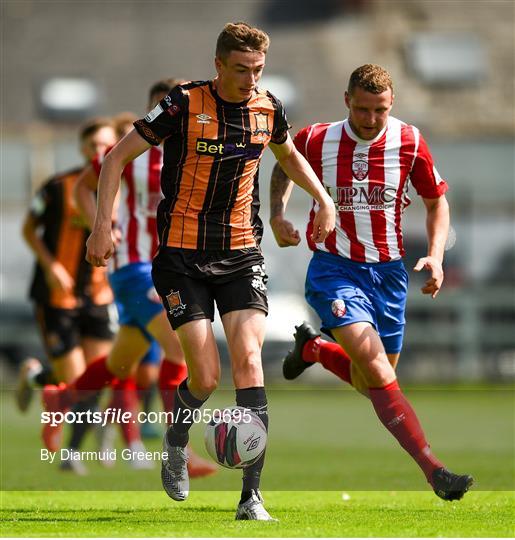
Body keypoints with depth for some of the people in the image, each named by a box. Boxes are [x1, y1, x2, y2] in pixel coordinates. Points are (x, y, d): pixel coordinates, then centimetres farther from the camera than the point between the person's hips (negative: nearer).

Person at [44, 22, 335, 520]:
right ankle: (176, 443, 27)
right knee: (205, 376, -8)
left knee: (248, 361, -14)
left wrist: (323, 199, 13)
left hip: (241, 254, 3)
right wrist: (102, 226, -14)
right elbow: (117, 157, -6)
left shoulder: (267, 108, 1)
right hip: (182, 254, -3)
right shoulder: (185, 104, -12)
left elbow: (288, 154, 26)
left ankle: (251, 496, -14)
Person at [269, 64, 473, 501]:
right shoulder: (316, 140, -8)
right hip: (334, 268, -3)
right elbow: (284, 166, 15)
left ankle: (313, 348, 43)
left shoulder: (409, 142, -6)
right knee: (377, 366, -24)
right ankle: (434, 470, -29)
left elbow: (437, 202, 7)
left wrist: (436, 256, -8)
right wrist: (277, 215, -1)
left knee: (373, 384, 12)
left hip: (388, 272, 3)